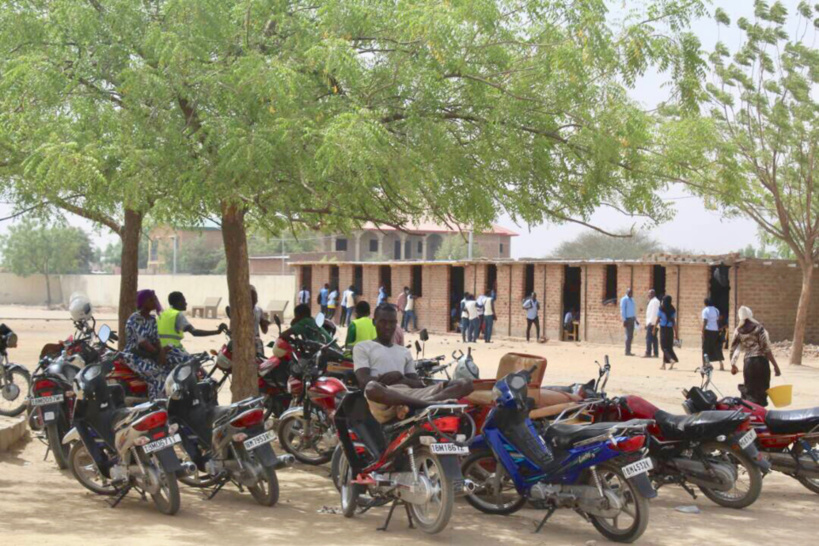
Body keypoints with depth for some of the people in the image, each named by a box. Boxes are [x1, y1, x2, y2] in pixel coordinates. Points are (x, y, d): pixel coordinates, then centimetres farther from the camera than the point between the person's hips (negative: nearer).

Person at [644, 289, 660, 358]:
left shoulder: (654, 301, -13)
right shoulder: (652, 301, 19)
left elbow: (654, 313, -19)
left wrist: (650, 322, -20)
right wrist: (648, 323, 20)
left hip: (652, 323, -10)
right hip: (651, 323, 10)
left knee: (649, 338, -11)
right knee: (654, 338, 9)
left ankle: (648, 353, -13)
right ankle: (655, 353, 10)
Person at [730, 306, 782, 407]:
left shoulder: (738, 331, 5)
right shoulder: (759, 328, -5)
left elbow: (734, 349, 5)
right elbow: (767, 349, -9)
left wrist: (733, 365, 19)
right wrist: (775, 366, -6)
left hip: (748, 362, 3)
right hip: (761, 361, -3)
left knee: (749, 391, 13)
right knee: (762, 391, 3)